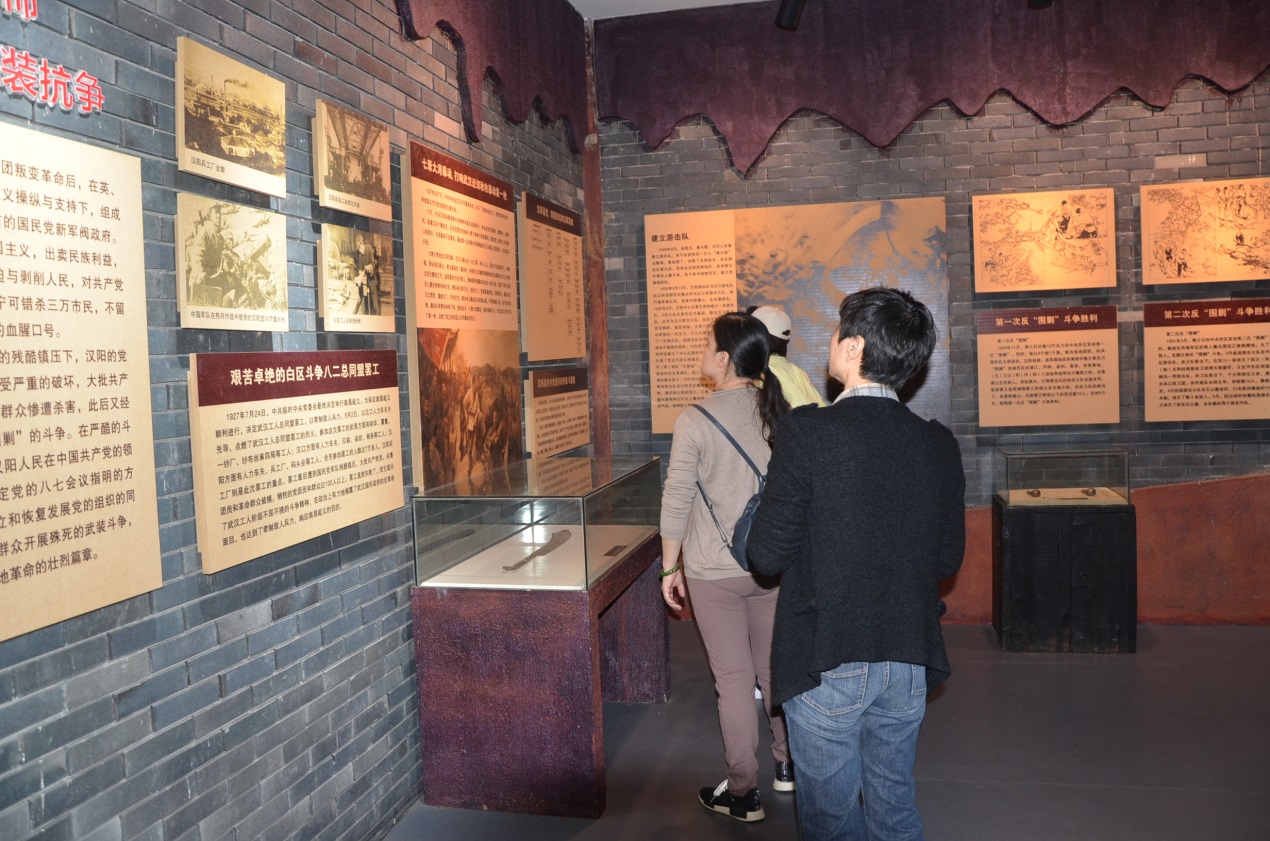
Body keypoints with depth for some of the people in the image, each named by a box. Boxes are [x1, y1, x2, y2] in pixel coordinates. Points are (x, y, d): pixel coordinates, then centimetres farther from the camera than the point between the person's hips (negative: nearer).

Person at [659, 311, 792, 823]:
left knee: (734, 679, 5)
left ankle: (742, 794, 17)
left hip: (715, 572, -4)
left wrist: (670, 567, 1)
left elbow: (676, 502, -11)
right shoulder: (780, 413, -2)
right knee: (774, 669, 19)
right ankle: (787, 765, 35)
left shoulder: (696, 420, -15)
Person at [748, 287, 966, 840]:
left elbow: (767, 556, -15)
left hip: (825, 667, -4)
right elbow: (949, 558, 6)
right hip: (910, 664, 5)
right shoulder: (939, 445, -3)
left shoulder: (808, 432, -18)